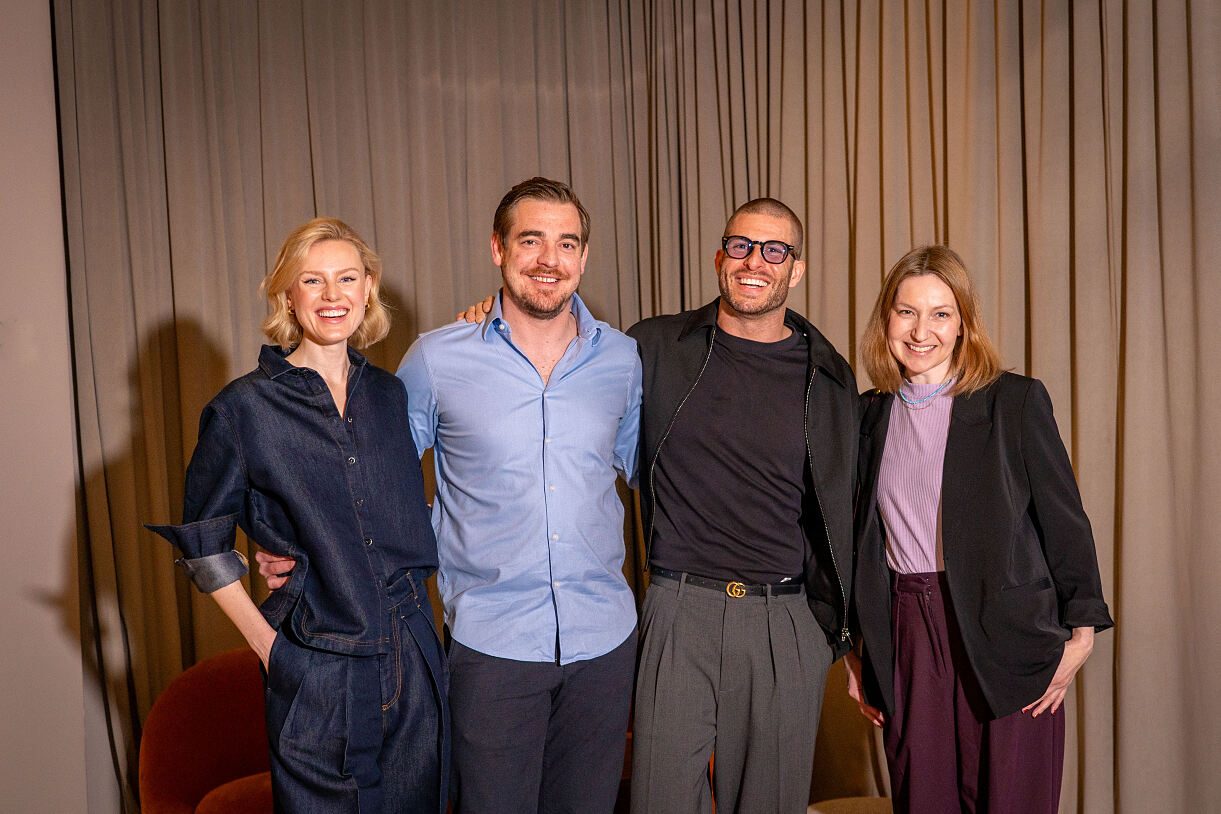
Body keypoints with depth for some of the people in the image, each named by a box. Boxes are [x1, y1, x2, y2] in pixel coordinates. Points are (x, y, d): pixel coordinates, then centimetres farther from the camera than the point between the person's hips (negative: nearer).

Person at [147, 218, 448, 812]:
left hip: (413, 660, 4)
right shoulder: (244, 408, -6)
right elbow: (203, 542, 0)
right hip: (317, 673, -4)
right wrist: (265, 641, -3)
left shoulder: (389, 394, 5)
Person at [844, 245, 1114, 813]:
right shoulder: (869, 414, 8)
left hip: (1005, 637, -3)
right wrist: (855, 650, 13)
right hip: (906, 635, 3)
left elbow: (1065, 522, -1)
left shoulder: (1015, 401, -2)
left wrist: (1081, 634, -6)